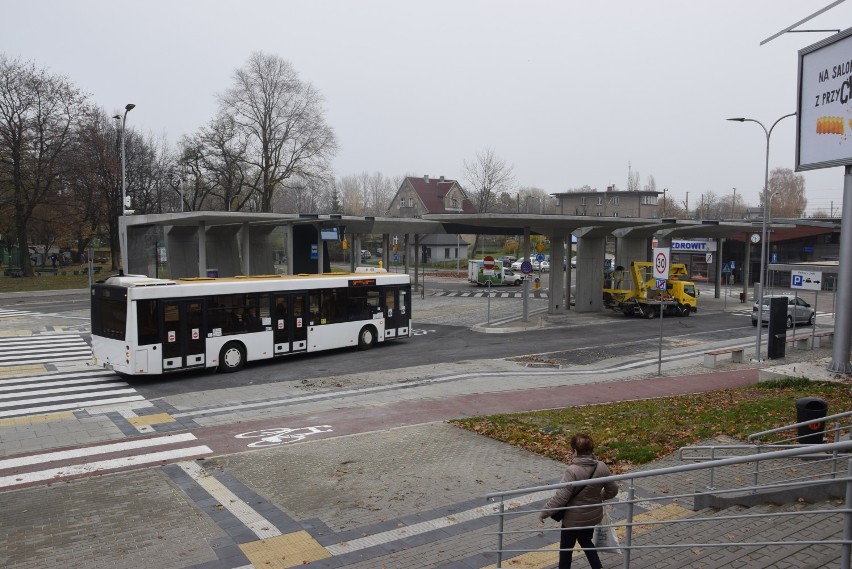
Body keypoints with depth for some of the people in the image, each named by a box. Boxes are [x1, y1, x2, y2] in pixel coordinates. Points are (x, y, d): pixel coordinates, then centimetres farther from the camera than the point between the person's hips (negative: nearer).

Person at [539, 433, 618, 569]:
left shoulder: (572, 471, -29)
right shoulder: (602, 467, -11)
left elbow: (560, 497, -28)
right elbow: (612, 490, 1)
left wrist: (544, 513, -15)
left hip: (574, 519, -5)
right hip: (594, 515, 6)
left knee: (566, 548, 17)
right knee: (586, 542, 30)